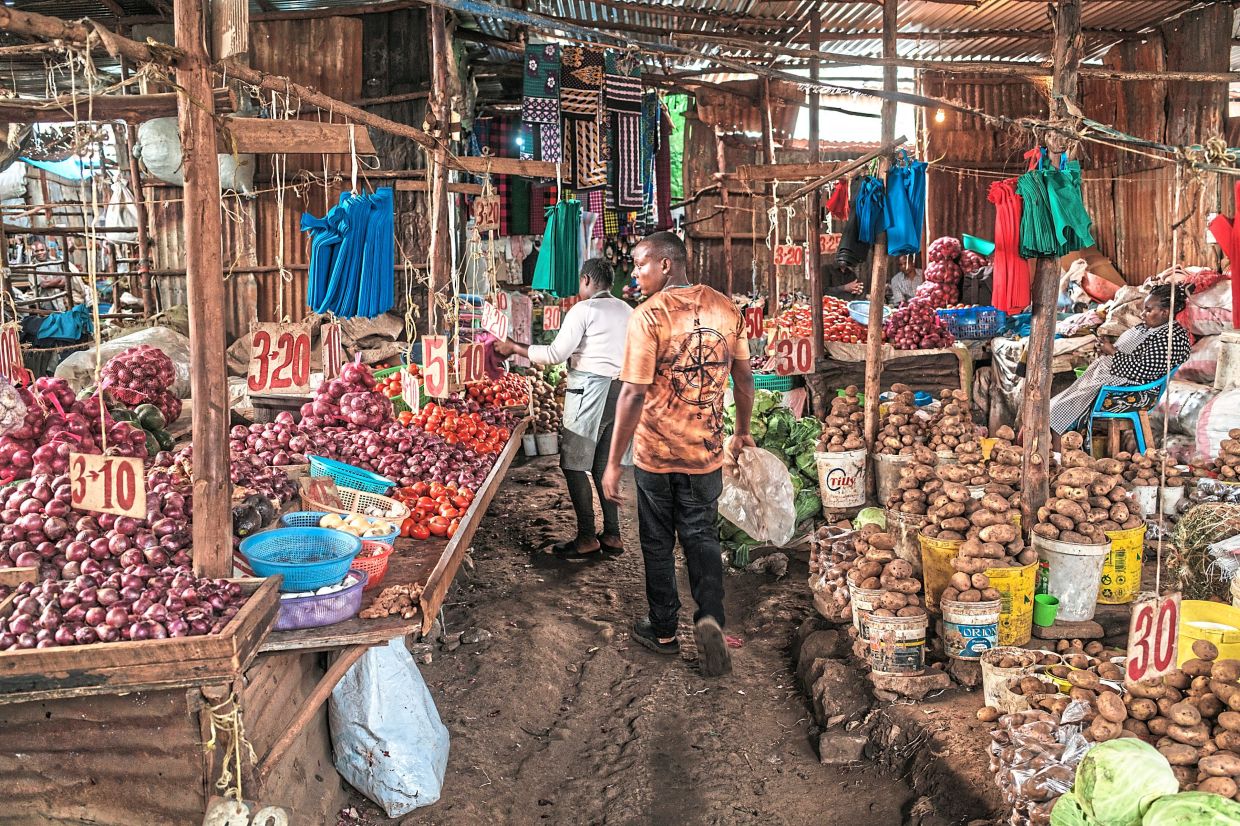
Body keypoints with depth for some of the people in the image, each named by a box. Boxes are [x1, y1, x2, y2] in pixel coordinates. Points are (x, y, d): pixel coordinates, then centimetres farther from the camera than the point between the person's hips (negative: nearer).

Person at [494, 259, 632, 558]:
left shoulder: (583, 310, -8)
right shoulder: (628, 312, 13)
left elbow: (556, 354, -12)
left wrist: (514, 348, -4)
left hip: (590, 389, -8)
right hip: (621, 389, 8)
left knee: (574, 465, -1)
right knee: (604, 466, 13)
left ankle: (587, 537, 1)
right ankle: (612, 535, 15)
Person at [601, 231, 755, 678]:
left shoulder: (648, 315, -17)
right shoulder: (725, 308, 0)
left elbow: (634, 394, -20)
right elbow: (744, 379, 8)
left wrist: (613, 463, -14)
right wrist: (742, 431, 23)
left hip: (656, 453, -3)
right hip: (706, 451, 4)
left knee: (658, 542, 13)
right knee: (702, 536, 17)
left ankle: (663, 631, 26)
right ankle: (710, 616, -2)